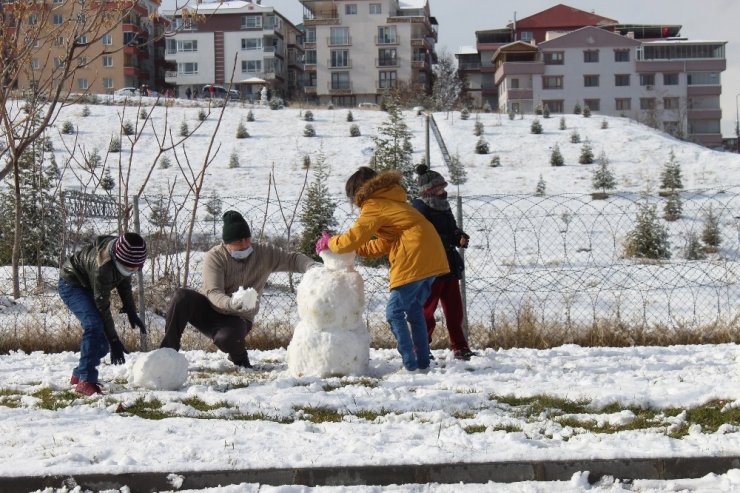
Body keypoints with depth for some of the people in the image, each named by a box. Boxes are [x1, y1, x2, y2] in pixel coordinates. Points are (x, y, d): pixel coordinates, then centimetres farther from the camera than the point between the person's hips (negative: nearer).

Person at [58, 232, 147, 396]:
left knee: (101, 337, 3)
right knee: (94, 325, -27)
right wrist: (114, 341, -30)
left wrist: (131, 313, -4)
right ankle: (86, 381, -24)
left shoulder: (124, 257, -17)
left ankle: (79, 375, 21)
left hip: (88, 285, 8)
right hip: (71, 284, -8)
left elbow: (124, 283, 2)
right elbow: (102, 305, -33)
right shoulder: (102, 267, -39)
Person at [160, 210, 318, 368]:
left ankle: (240, 359, 0)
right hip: (207, 310, 0)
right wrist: (230, 303, -46)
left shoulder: (264, 254, -3)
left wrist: (311, 266, -27)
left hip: (236, 319, 0)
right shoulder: (214, 257, -14)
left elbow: (293, 259, -4)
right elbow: (213, 293, -23)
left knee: (226, 337, -37)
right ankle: (168, 348, -19)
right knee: (182, 296, -32)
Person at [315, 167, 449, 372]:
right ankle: (422, 361, 18)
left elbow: (353, 238, -10)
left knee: (395, 312, -3)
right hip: (432, 257, 9)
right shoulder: (391, 201, 25)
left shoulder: (373, 207, -4)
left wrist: (329, 243, 8)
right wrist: (358, 249, 23)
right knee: (414, 309, 18)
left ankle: (409, 364, -7)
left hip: (415, 260, -9)